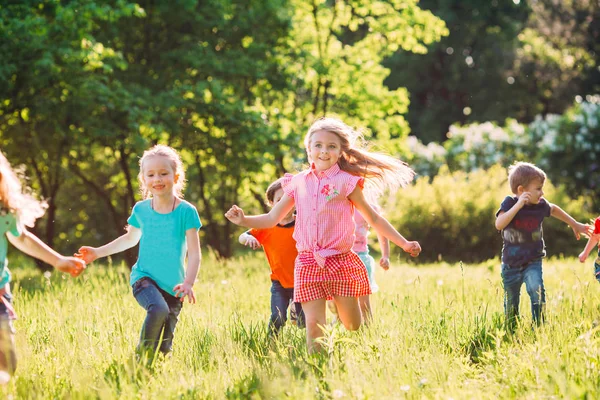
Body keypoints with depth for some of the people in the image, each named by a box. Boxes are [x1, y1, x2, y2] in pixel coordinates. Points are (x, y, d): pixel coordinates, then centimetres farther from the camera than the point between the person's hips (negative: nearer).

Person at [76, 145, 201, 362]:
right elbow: (130, 238, 22)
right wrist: (98, 252, 19)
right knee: (158, 309, -33)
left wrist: (188, 283, -24)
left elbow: (194, 253, -9)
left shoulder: (186, 211, -7)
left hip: (172, 285, 0)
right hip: (144, 278, 0)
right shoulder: (141, 210, 1)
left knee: (165, 346, 0)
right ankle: (142, 360, -18)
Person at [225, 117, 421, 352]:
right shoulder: (298, 183, 7)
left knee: (353, 325, 4)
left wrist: (404, 244, 0)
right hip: (308, 264, 2)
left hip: (340, 262, -2)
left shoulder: (346, 182, -2)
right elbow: (272, 218, 13)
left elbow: (373, 219, 4)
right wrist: (244, 220, -3)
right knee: (313, 324, -3)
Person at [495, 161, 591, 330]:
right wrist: (518, 205, -37)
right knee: (511, 302, 12)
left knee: (536, 290, -25)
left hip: (533, 261, 1)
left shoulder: (540, 205, -6)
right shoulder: (509, 203, -15)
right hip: (511, 263, -1)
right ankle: (510, 332, 32)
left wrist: (575, 225, 27)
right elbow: (499, 224, -32)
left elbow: (554, 209, 19)